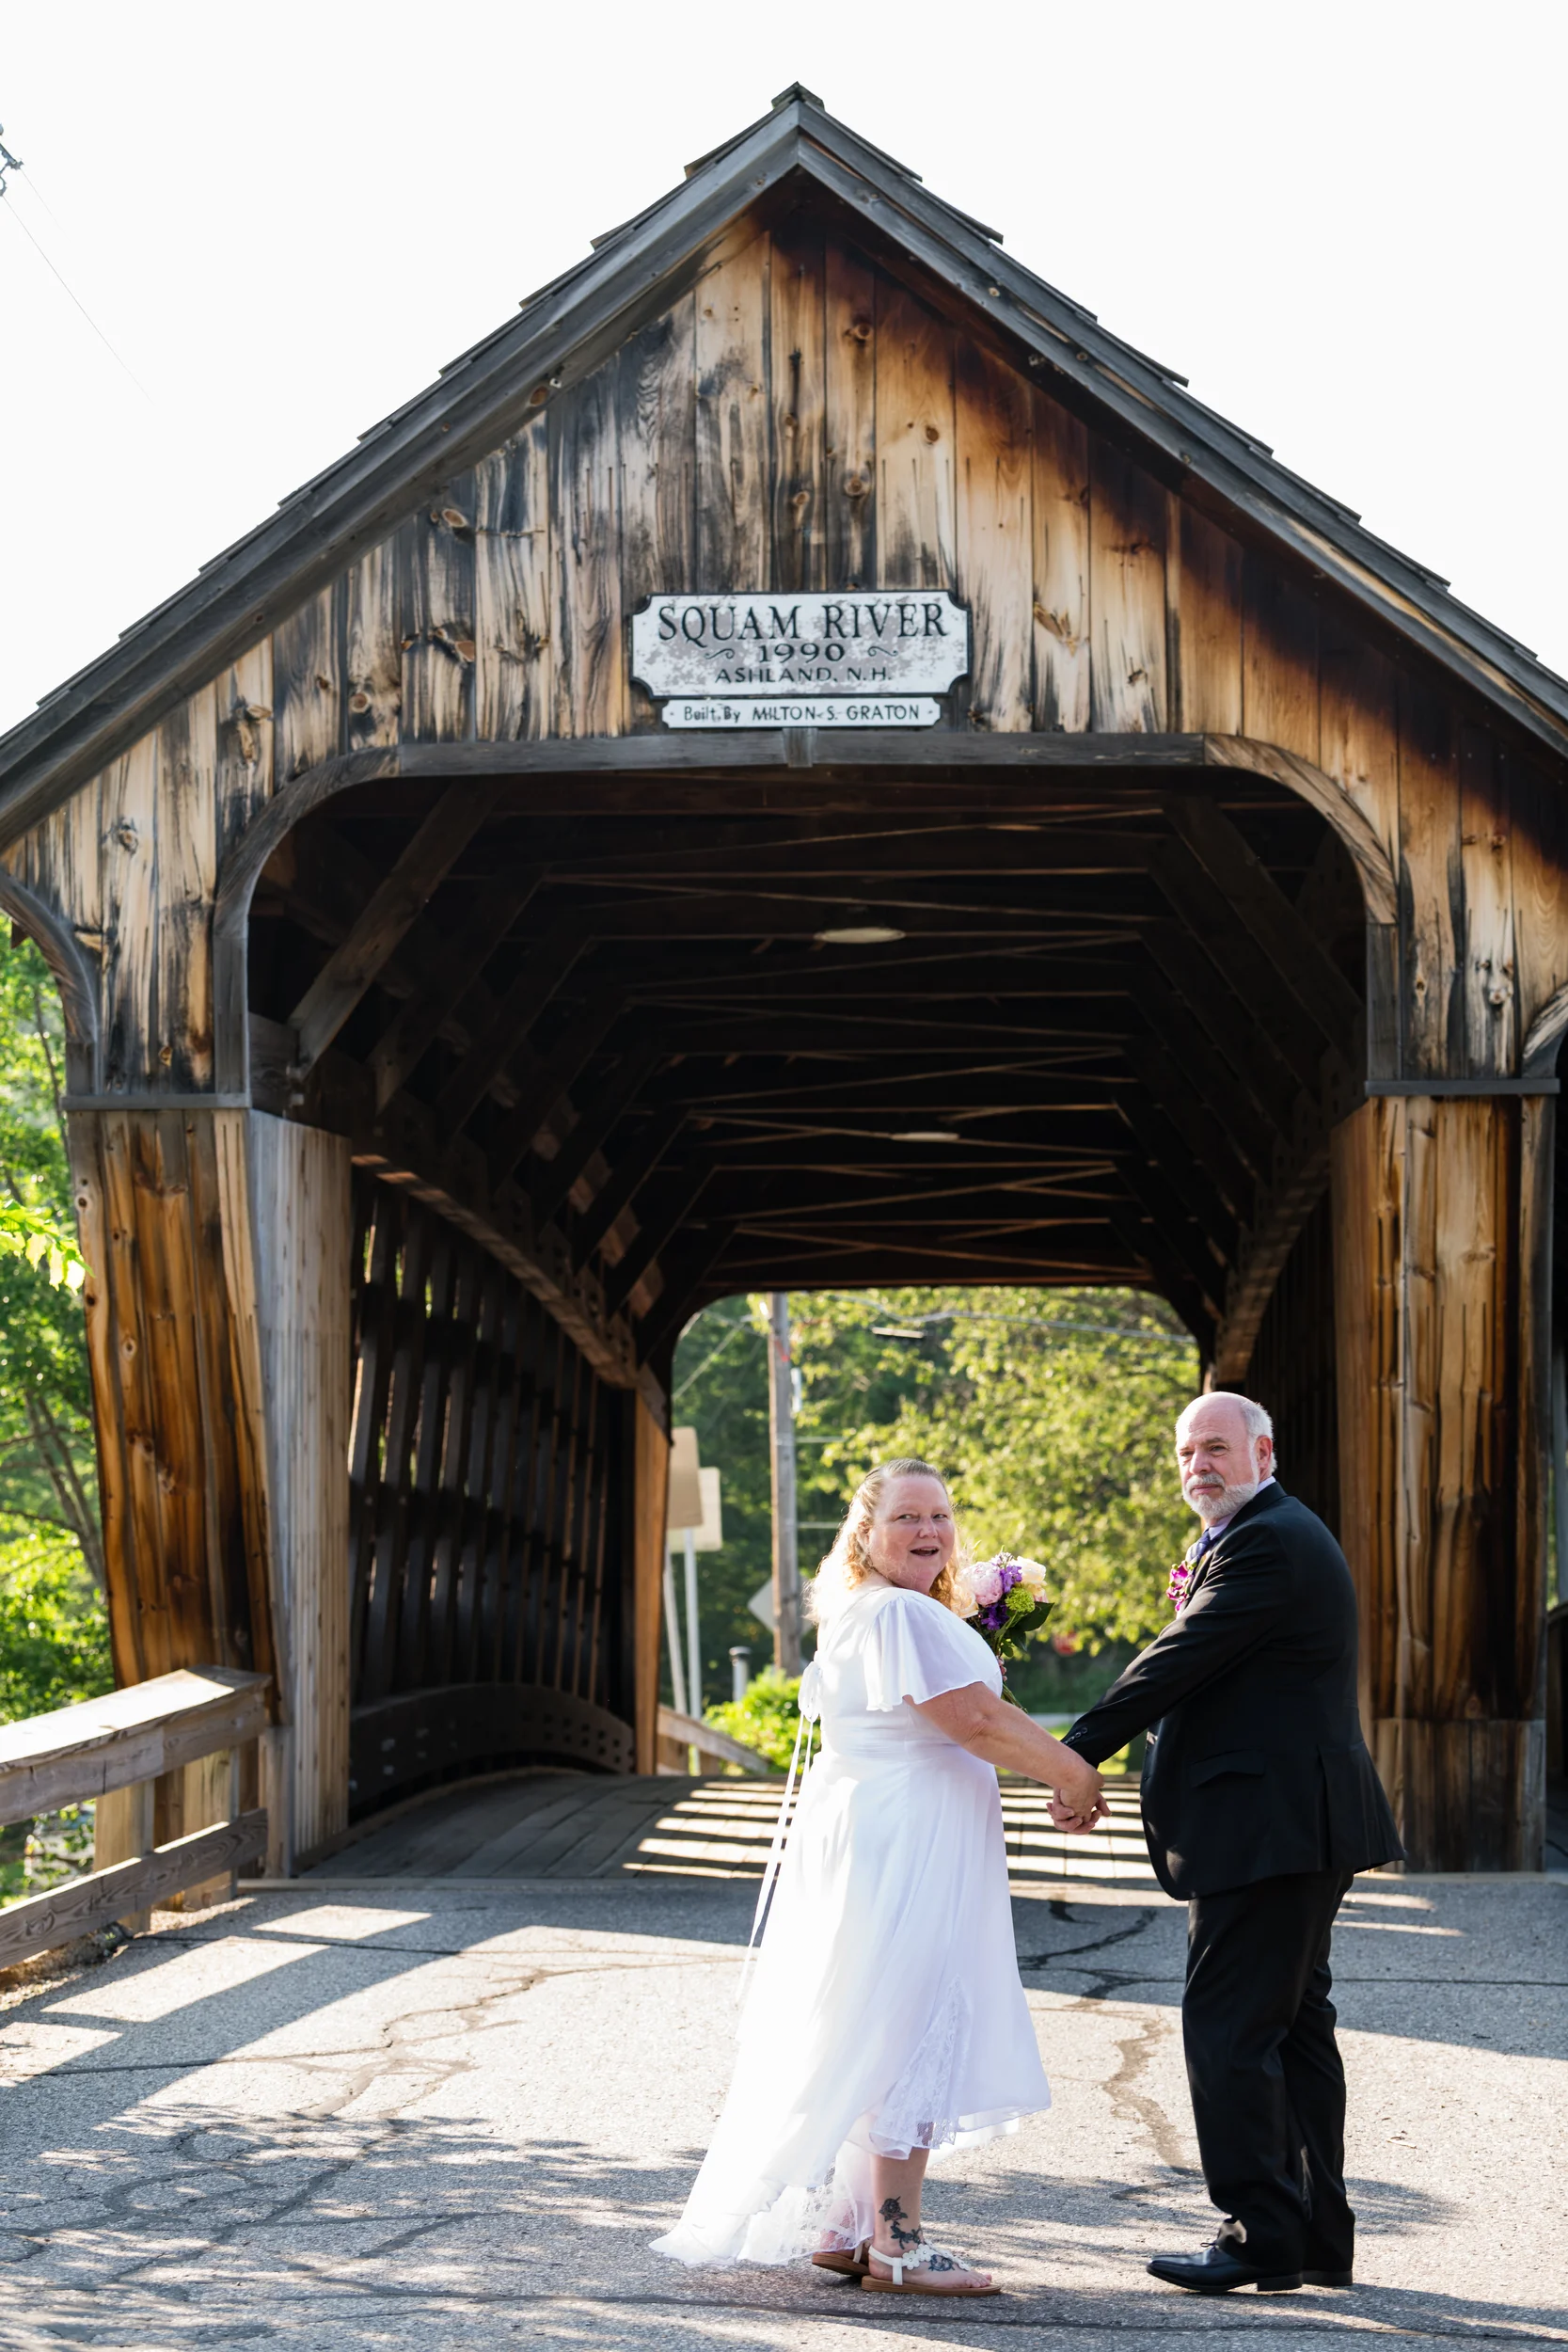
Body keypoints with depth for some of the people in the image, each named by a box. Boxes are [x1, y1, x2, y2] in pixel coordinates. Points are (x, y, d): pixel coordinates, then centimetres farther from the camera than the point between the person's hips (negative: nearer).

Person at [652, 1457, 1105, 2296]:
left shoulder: (854, 1617, 16)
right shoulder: (901, 1614, -18)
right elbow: (976, 1719, -22)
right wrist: (1070, 1774, -10)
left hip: (868, 1841, 11)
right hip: (905, 1848, -11)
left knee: (874, 2040, 16)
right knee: (913, 2036, -6)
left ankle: (844, 2227, 22)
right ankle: (895, 2247, -3)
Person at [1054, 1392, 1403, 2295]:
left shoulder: (1265, 1546, -15)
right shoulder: (1282, 1535, 20)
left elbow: (1177, 1664, -18)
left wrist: (1078, 1758, -13)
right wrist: (1197, 1599, 4)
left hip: (1267, 1829, -11)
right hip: (1302, 1824, 11)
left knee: (1230, 2027, -8)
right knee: (1293, 2024, 13)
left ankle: (1263, 2236, -5)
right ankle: (1319, 2235, 18)